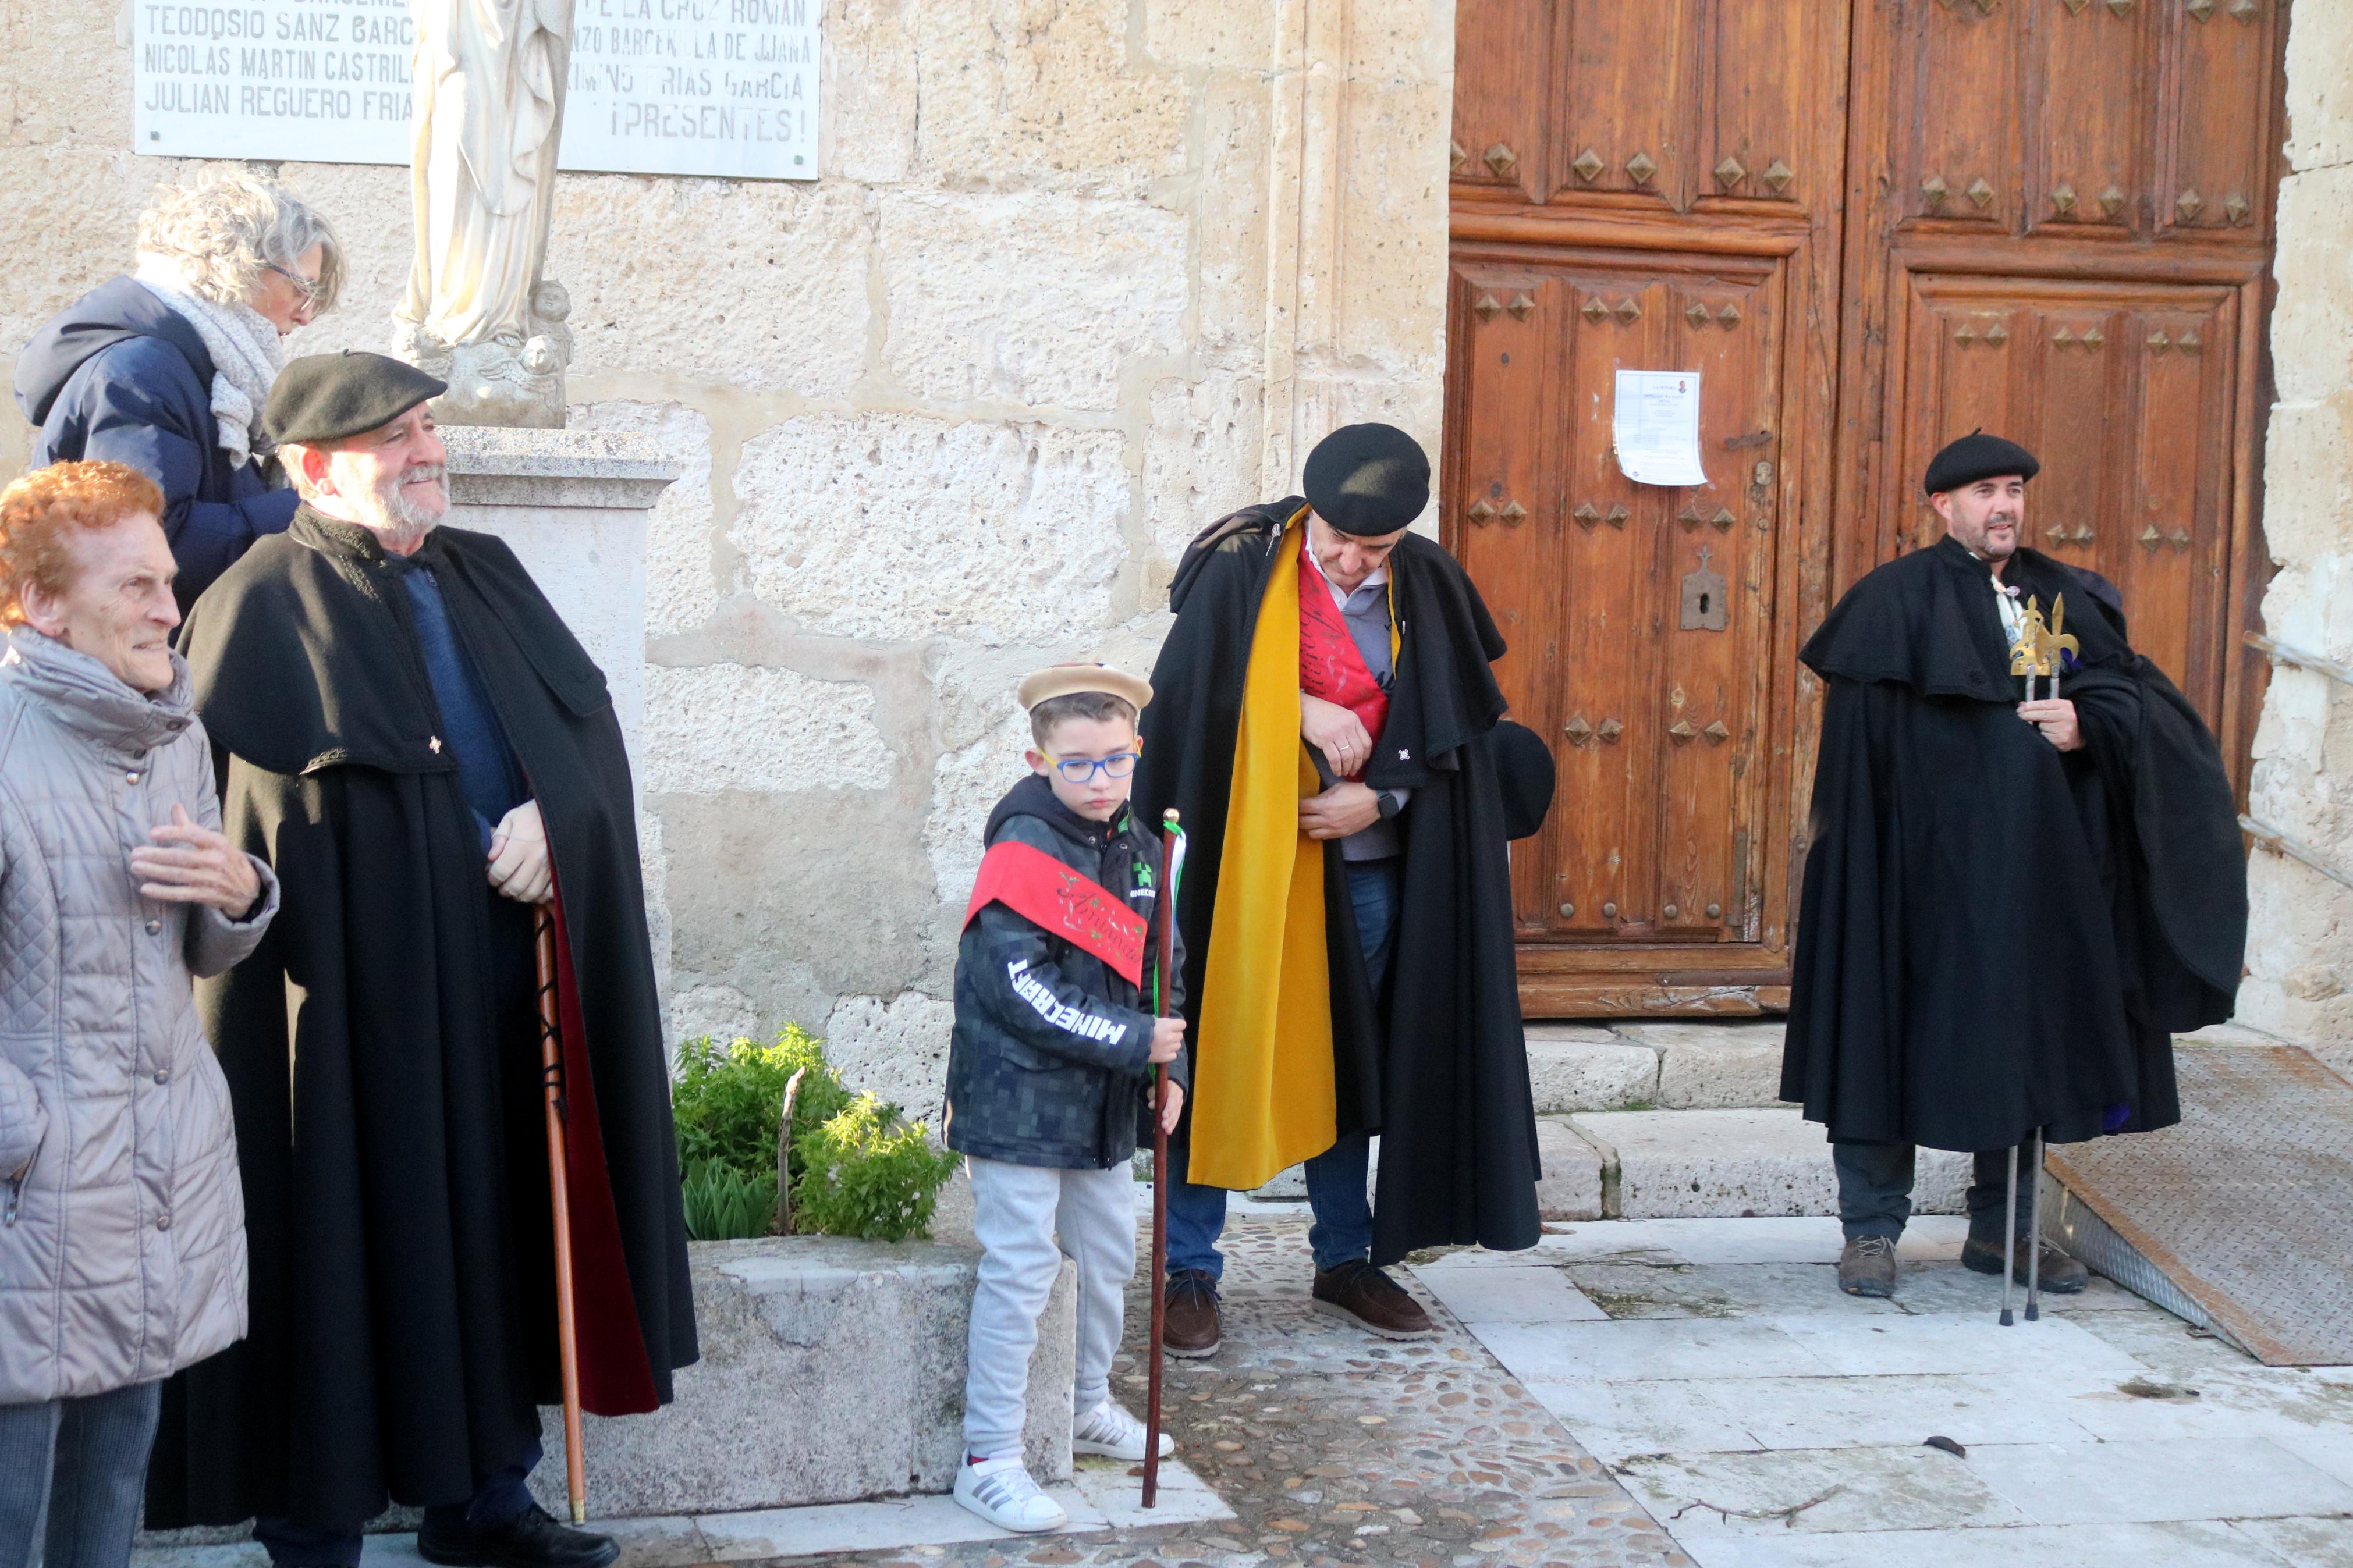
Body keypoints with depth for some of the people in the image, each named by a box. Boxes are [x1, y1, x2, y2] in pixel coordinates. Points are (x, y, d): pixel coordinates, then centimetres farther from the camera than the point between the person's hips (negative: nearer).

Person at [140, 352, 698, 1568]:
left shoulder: (485, 575, 15)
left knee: (497, 1231, 13)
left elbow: (590, 716, 13)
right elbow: (211, 801, -12)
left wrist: (555, 811, -6)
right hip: (357, 999, -6)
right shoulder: (265, 603, -6)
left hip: (503, 977, 7)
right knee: (351, 1250, 0)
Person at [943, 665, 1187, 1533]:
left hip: (1103, 1102, 8)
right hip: (1020, 1099, -8)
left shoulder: (1142, 851, 6)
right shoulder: (1024, 850, -17)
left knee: (1109, 1256, 20)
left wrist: (1169, 1066, 3)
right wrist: (1133, 1041, -23)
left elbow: (1160, 973, 15)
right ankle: (990, 1460, 4)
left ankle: (1089, 1407, 41)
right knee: (1019, 1272, -6)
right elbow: (1020, 989, -24)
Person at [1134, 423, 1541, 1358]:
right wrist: (1300, 710, -16)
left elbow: (1451, 731, 4)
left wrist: (1381, 797, -12)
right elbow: (1189, 694, -6)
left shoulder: (1427, 591, 1)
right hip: (1244, 859, -3)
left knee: (1346, 1062, 13)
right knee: (1221, 1057, 1)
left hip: (1364, 867, 3)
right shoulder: (1242, 571, -8)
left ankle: (1346, 1261, 26)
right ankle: (1189, 1273, 12)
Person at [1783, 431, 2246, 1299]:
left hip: (2040, 866, 5)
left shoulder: (2069, 599, 13)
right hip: (1922, 862, -4)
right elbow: (1858, 733, -7)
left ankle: (2003, 1228, 23)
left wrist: (2089, 724, -14)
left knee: (2025, 1036, 10)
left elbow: (2139, 694, 6)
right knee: (1894, 1033, -1)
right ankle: (1871, 1230, 10)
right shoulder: (1895, 600, -2)